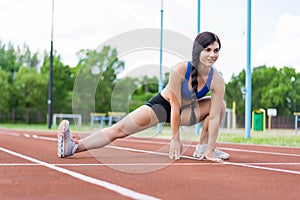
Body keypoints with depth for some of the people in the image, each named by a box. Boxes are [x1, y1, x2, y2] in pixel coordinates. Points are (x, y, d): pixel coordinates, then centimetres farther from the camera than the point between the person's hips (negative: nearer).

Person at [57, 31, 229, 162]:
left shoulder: (217, 80, -23)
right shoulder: (180, 70, -31)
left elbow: (214, 117, -22)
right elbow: (175, 107, -26)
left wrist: (210, 151, -25)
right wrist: (175, 139, -23)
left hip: (186, 111, 4)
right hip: (162, 105, -3)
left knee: (219, 103, -17)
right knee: (120, 130, -18)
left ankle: (203, 148, -8)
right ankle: (73, 147, -26)